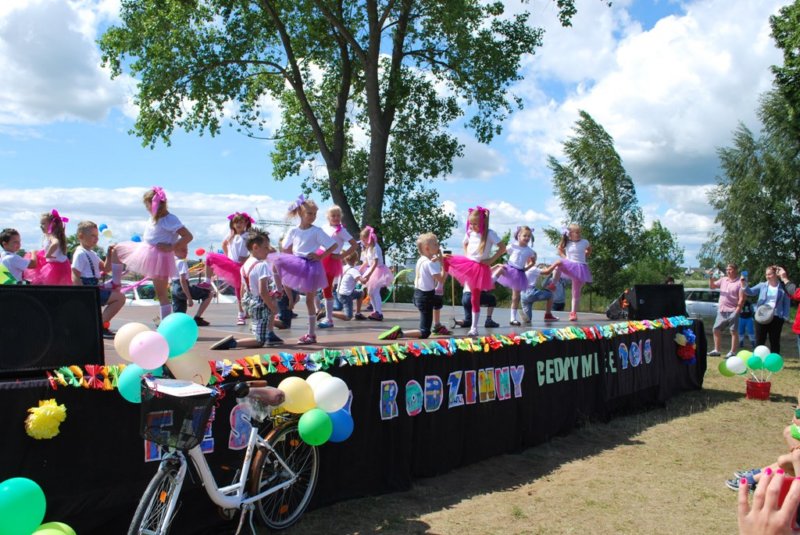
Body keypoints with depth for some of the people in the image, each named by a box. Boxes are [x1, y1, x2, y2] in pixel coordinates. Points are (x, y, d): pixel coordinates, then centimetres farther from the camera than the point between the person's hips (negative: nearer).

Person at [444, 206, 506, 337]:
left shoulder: (490, 234, -12)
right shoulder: (470, 233, 3)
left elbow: (502, 248, -13)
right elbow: (465, 244, 24)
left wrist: (491, 260, -14)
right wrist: (467, 256, 9)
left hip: (480, 268, -5)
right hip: (467, 264, 5)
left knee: (475, 299, -2)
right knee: (446, 259, -9)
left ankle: (474, 328, 6)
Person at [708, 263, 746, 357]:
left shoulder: (740, 282, -7)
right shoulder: (723, 280, 11)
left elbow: (741, 298, -11)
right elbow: (712, 286, 17)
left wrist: (737, 311, -17)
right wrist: (711, 278, -2)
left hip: (732, 311, -7)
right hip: (721, 311, 7)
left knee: (734, 331, 0)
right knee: (716, 330, 9)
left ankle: (732, 352, 3)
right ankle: (716, 350, 19)